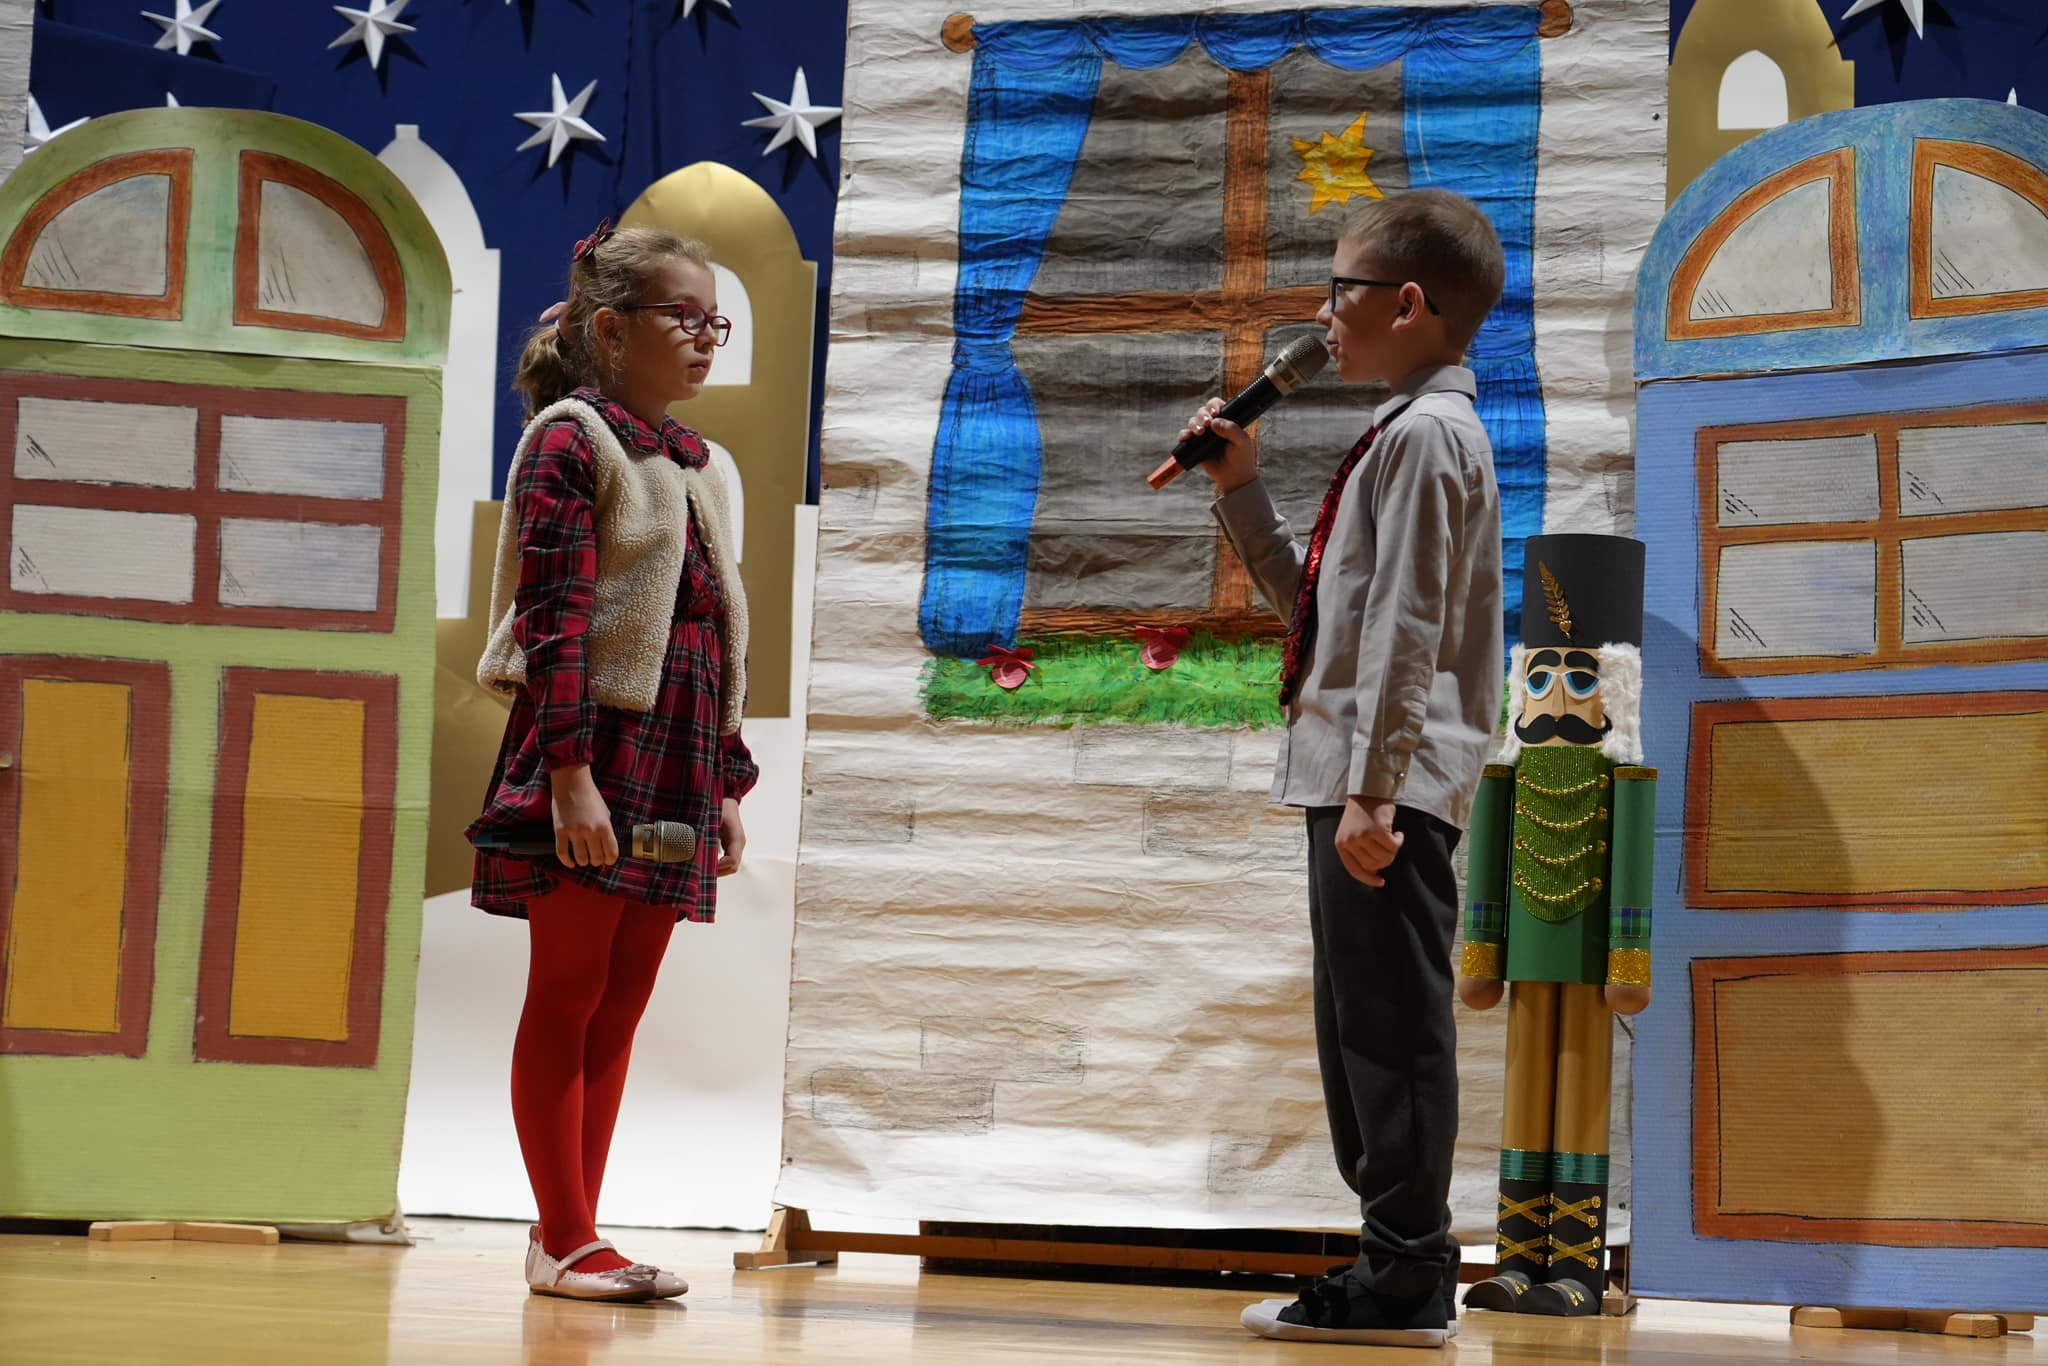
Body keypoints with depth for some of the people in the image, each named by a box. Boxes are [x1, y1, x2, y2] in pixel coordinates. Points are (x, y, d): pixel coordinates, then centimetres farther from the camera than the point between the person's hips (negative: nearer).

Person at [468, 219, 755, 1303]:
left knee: (622, 1005, 8)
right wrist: (572, 772, -21)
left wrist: (727, 787, 16)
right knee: (567, 996, -1)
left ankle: (569, 1235, 14)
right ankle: (565, 1241, 3)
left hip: (675, 763, 8)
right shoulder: (571, 440, -6)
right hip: (594, 744, -8)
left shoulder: (694, 465, 17)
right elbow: (556, 618, -14)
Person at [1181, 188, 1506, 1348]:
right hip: (1361, 783, 11)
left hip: (1392, 787, -11)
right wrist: (1241, 487, 20)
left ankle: (1406, 1276, -3)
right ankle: (1400, 1266, 20)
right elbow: (1312, 601, 26)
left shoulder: (1426, 433, -11)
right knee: (1361, 1029, 14)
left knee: (1391, 1025, -7)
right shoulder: (1408, 433, 21)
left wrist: (1373, 788, -23)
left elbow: (1406, 627, -19)